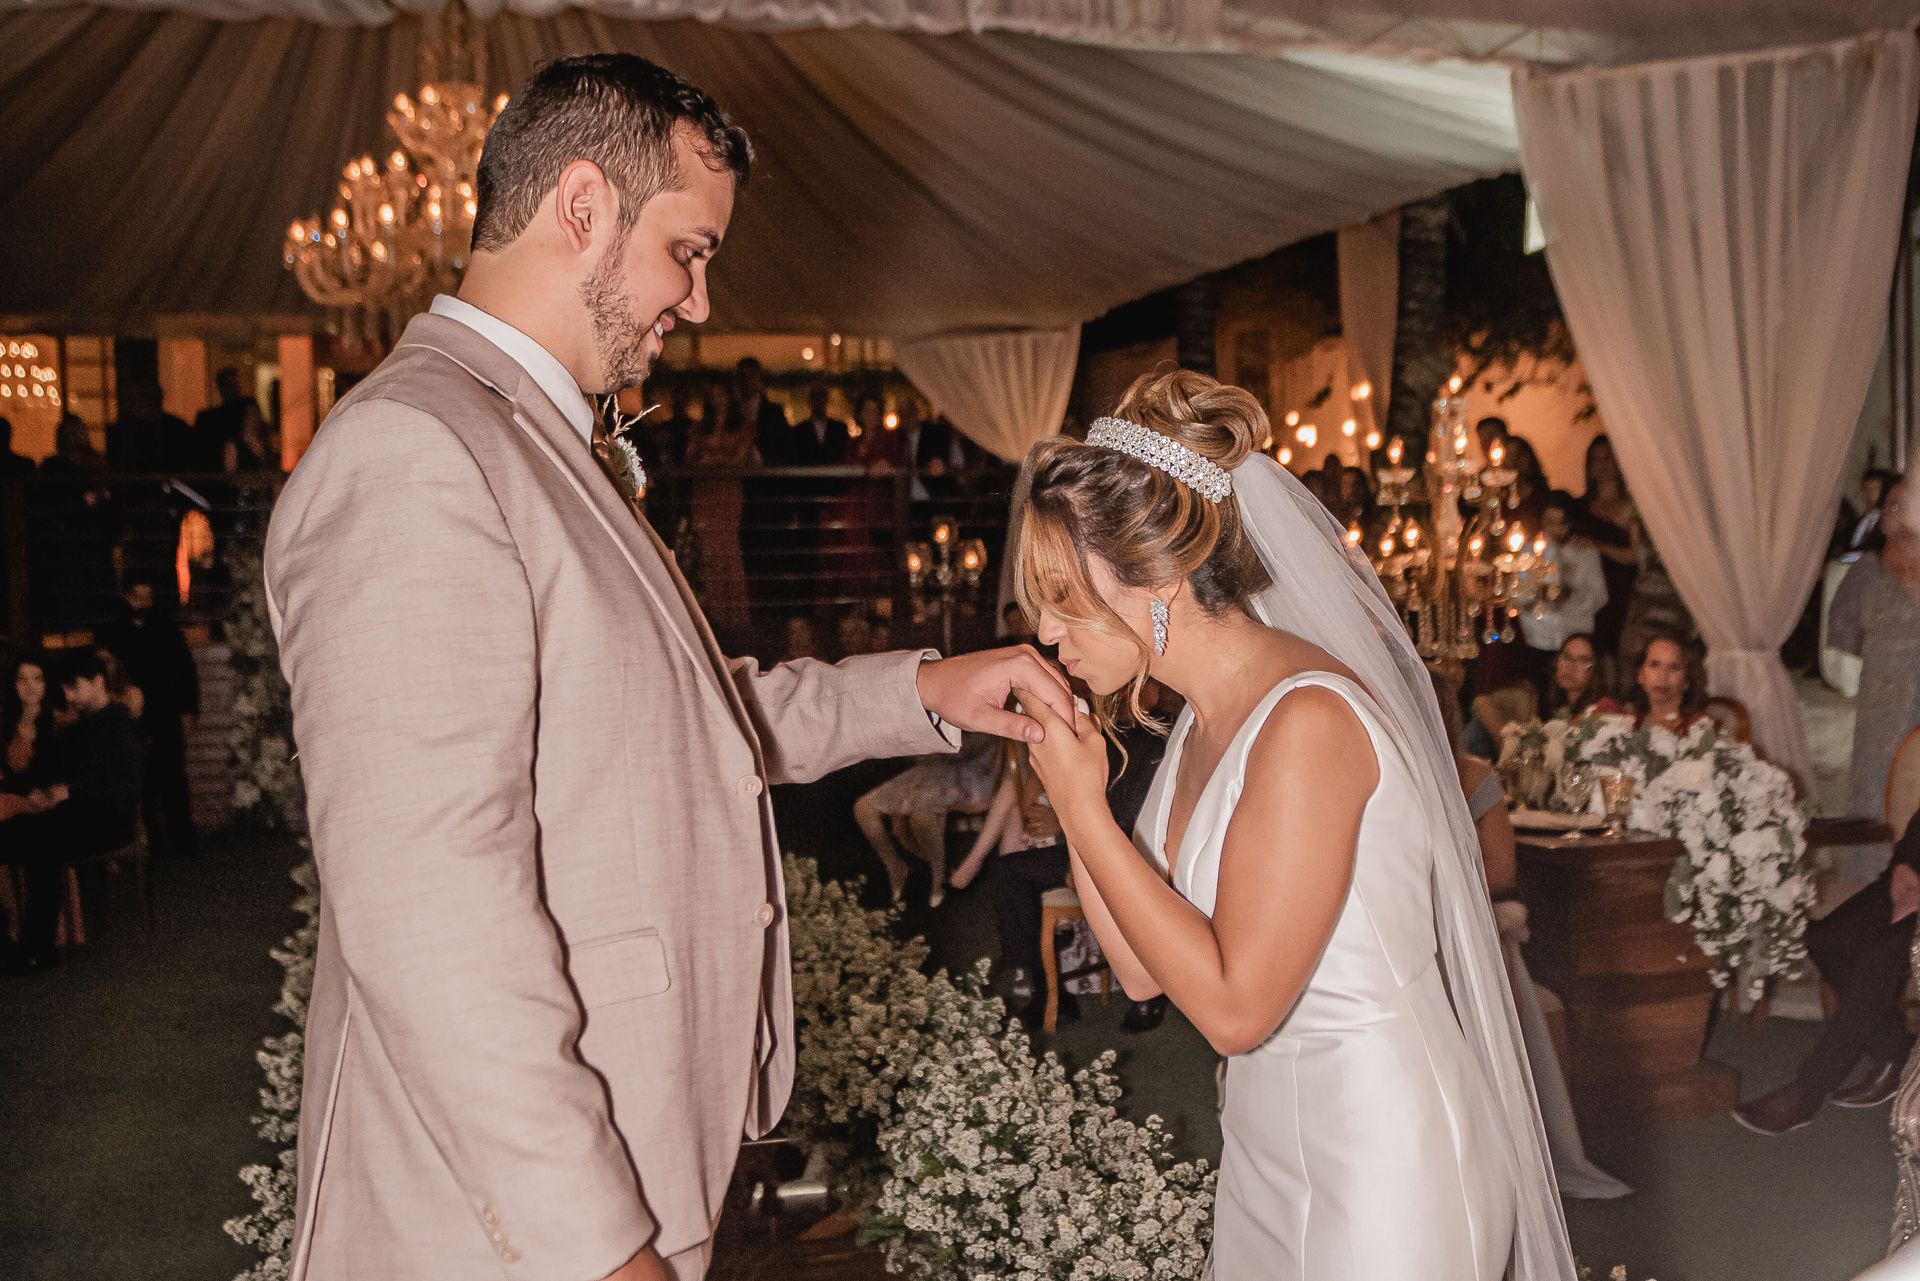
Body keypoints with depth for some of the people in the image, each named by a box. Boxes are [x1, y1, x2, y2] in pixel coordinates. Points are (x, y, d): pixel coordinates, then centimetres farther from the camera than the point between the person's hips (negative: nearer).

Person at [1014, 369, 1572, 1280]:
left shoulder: (1306, 720, -24)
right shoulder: (1208, 718, 3)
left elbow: (1234, 1005, -25)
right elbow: (1144, 970, 4)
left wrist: (1086, 806, -22)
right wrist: (1068, 789, -6)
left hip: (1381, 1165, -8)